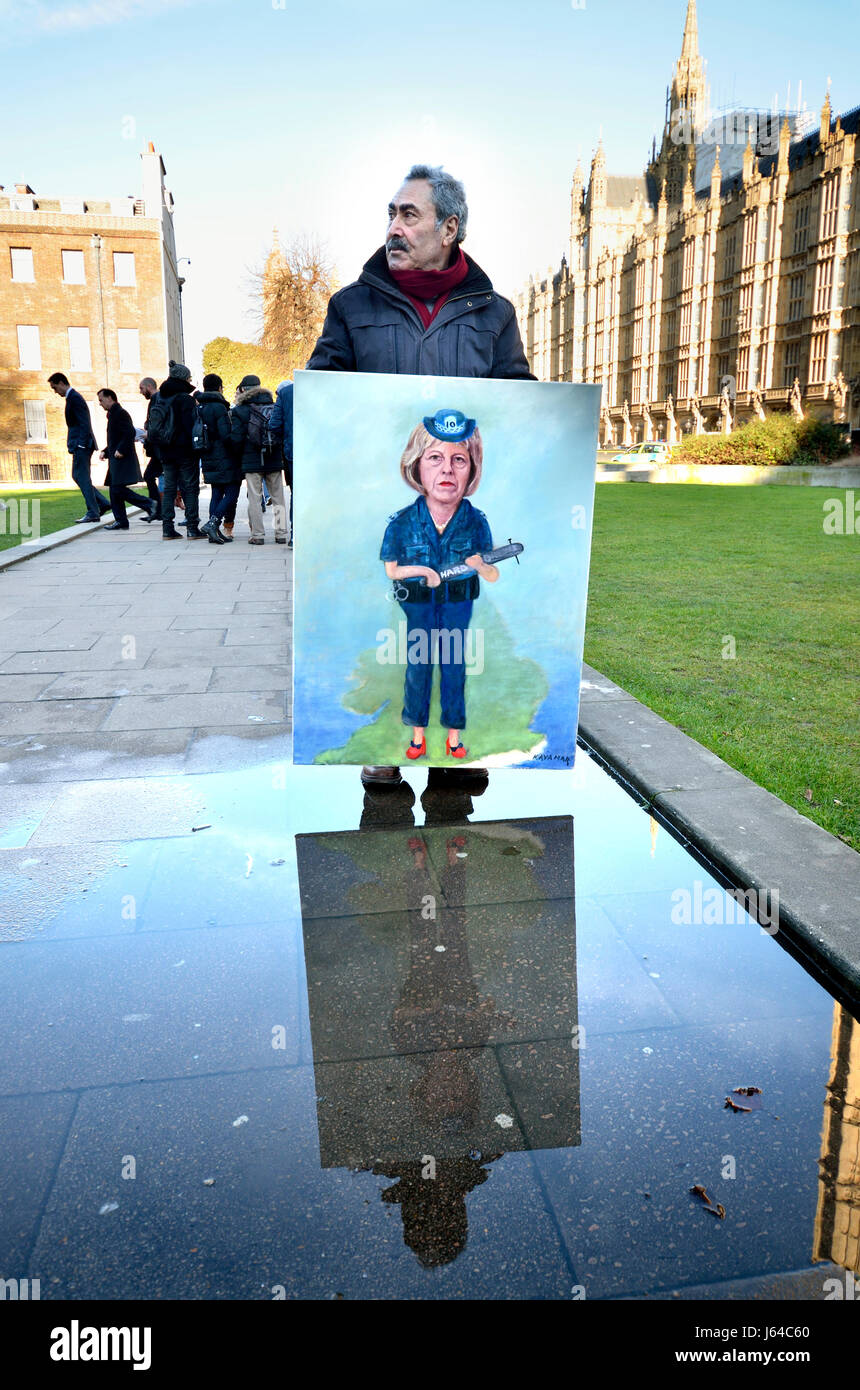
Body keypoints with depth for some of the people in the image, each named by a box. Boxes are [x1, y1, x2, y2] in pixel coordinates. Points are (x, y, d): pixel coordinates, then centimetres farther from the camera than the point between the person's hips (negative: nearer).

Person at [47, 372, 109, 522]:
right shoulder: (73, 397, 19)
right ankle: (102, 504, 12)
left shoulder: (74, 398, -12)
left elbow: (84, 423, -20)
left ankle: (93, 513, -5)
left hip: (81, 445, -10)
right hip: (80, 445, 10)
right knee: (78, 476, 12)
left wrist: (81, 445, -22)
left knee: (82, 478, -7)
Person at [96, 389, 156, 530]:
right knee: (115, 491, 7)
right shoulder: (113, 414, 21)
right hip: (116, 460, 10)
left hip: (123, 459, -10)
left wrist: (121, 450, -23)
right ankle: (120, 521, 8)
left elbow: (130, 433, -22)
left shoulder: (120, 413, -10)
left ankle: (149, 504, -8)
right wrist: (105, 452, 13)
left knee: (119, 489, -16)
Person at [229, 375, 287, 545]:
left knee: (255, 498, 2)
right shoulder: (274, 407, 8)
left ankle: (258, 535, 0)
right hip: (275, 461, 3)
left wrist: (239, 460, 7)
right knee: (278, 498, 8)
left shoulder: (239, 411, -3)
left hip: (252, 462, -3)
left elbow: (236, 439, -6)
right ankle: (281, 534, 9)